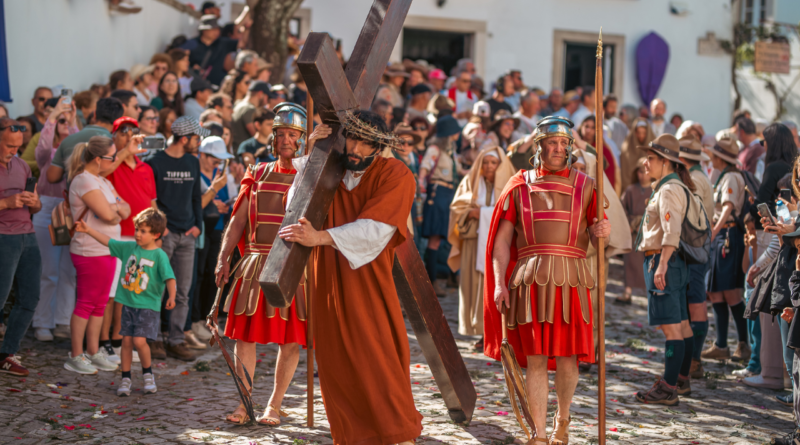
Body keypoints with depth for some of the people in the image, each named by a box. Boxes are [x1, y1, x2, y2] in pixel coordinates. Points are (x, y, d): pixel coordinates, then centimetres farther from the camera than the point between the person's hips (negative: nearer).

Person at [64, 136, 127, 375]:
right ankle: (75, 357, 5)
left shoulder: (102, 182, 15)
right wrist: (116, 208, -2)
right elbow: (107, 215, -23)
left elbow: (126, 210, 12)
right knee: (86, 303, -2)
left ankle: (93, 352, 20)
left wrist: (116, 208, -9)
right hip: (90, 252, -9)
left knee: (100, 303, 13)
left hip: (106, 250, 9)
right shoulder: (84, 181, -16)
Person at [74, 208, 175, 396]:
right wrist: (88, 230, 15)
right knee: (126, 340, 5)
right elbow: (108, 241, 15)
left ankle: (148, 374, 10)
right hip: (128, 303, 5)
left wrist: (171, 297, -32)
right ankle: (125, 379, 16)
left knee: (139, 340, -14)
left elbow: (169, 278, -17)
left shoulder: (159, 256, -9)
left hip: (148, 306, -5)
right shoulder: (129, 247, 6)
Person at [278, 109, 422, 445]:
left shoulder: (395, 175, -8)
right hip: (327, 282, 4)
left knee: (379, 363, -6)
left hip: (368, 284, -4)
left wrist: (319, 237, -29)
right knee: (336, 366, 5)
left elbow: (373, 231, -18)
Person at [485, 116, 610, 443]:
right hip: (530, 279, -1)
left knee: (567, 357, 3)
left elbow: (595, 238, 12)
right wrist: (499, 283, -4)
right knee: (535, 359, -1)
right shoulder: (521, 185, 10)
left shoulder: (584, 185, 11)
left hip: (570, 280, 1)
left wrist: (600, 233, -12)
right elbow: (501, 239, 7)